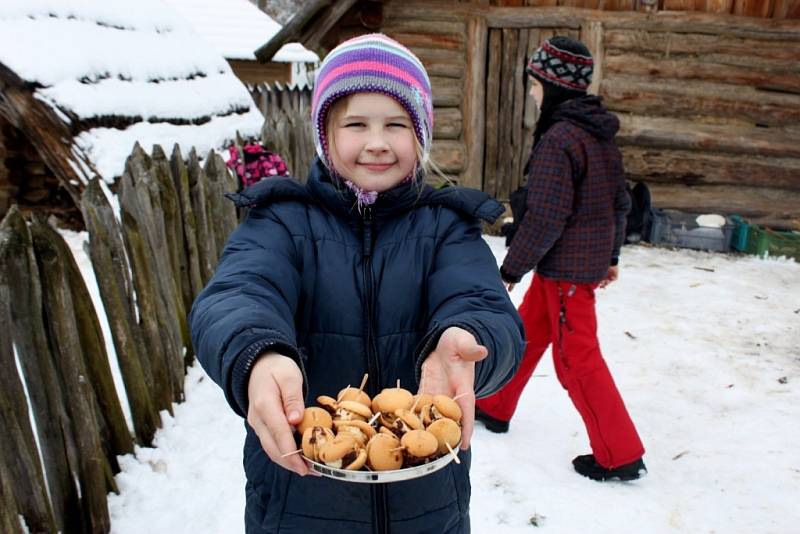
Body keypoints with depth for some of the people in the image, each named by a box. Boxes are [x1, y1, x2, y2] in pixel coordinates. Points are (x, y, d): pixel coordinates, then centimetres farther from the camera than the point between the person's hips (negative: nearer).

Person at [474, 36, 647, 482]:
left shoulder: (558, 139, -21)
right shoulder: (600, 135, 7)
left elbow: (546, 217, -23)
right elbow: (620, 202, 13)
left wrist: (511, 269, -13)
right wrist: (611, 256, 22)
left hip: (566, 267, -9)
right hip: (591, 259, 9)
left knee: (577, 358, 2)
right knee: (528, 332, 21)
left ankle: (621, 456, 13)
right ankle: (495, 407, 38)